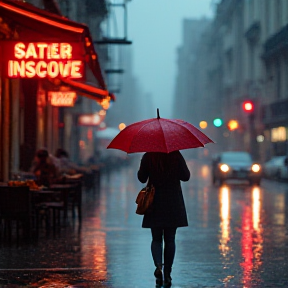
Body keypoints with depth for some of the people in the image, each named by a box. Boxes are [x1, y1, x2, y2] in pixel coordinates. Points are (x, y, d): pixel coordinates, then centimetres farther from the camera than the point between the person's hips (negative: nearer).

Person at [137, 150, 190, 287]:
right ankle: (167, 275, 5)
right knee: (170, 240, 8)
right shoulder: (176, 155, -5)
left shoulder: (148, 157, -5)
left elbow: (142, 178, 0)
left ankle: (158, 266, -15)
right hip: (173, 204, 0)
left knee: (156, 239, 11)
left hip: (155, 204, 0)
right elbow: (186, 176, -1)